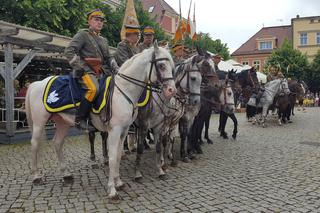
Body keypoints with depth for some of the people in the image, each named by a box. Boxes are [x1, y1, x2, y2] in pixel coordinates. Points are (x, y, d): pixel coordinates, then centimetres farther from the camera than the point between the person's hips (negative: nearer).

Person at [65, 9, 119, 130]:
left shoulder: (104, 40, 25)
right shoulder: (83, 34, 3)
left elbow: (108, 58, 28)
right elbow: (69, 51, -5)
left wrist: (116, 69, 9)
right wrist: (80, 67, -13)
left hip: (101, 72, 8)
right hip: (86, 71, -8)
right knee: (94, 89, -35)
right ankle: (80, 120, -24)